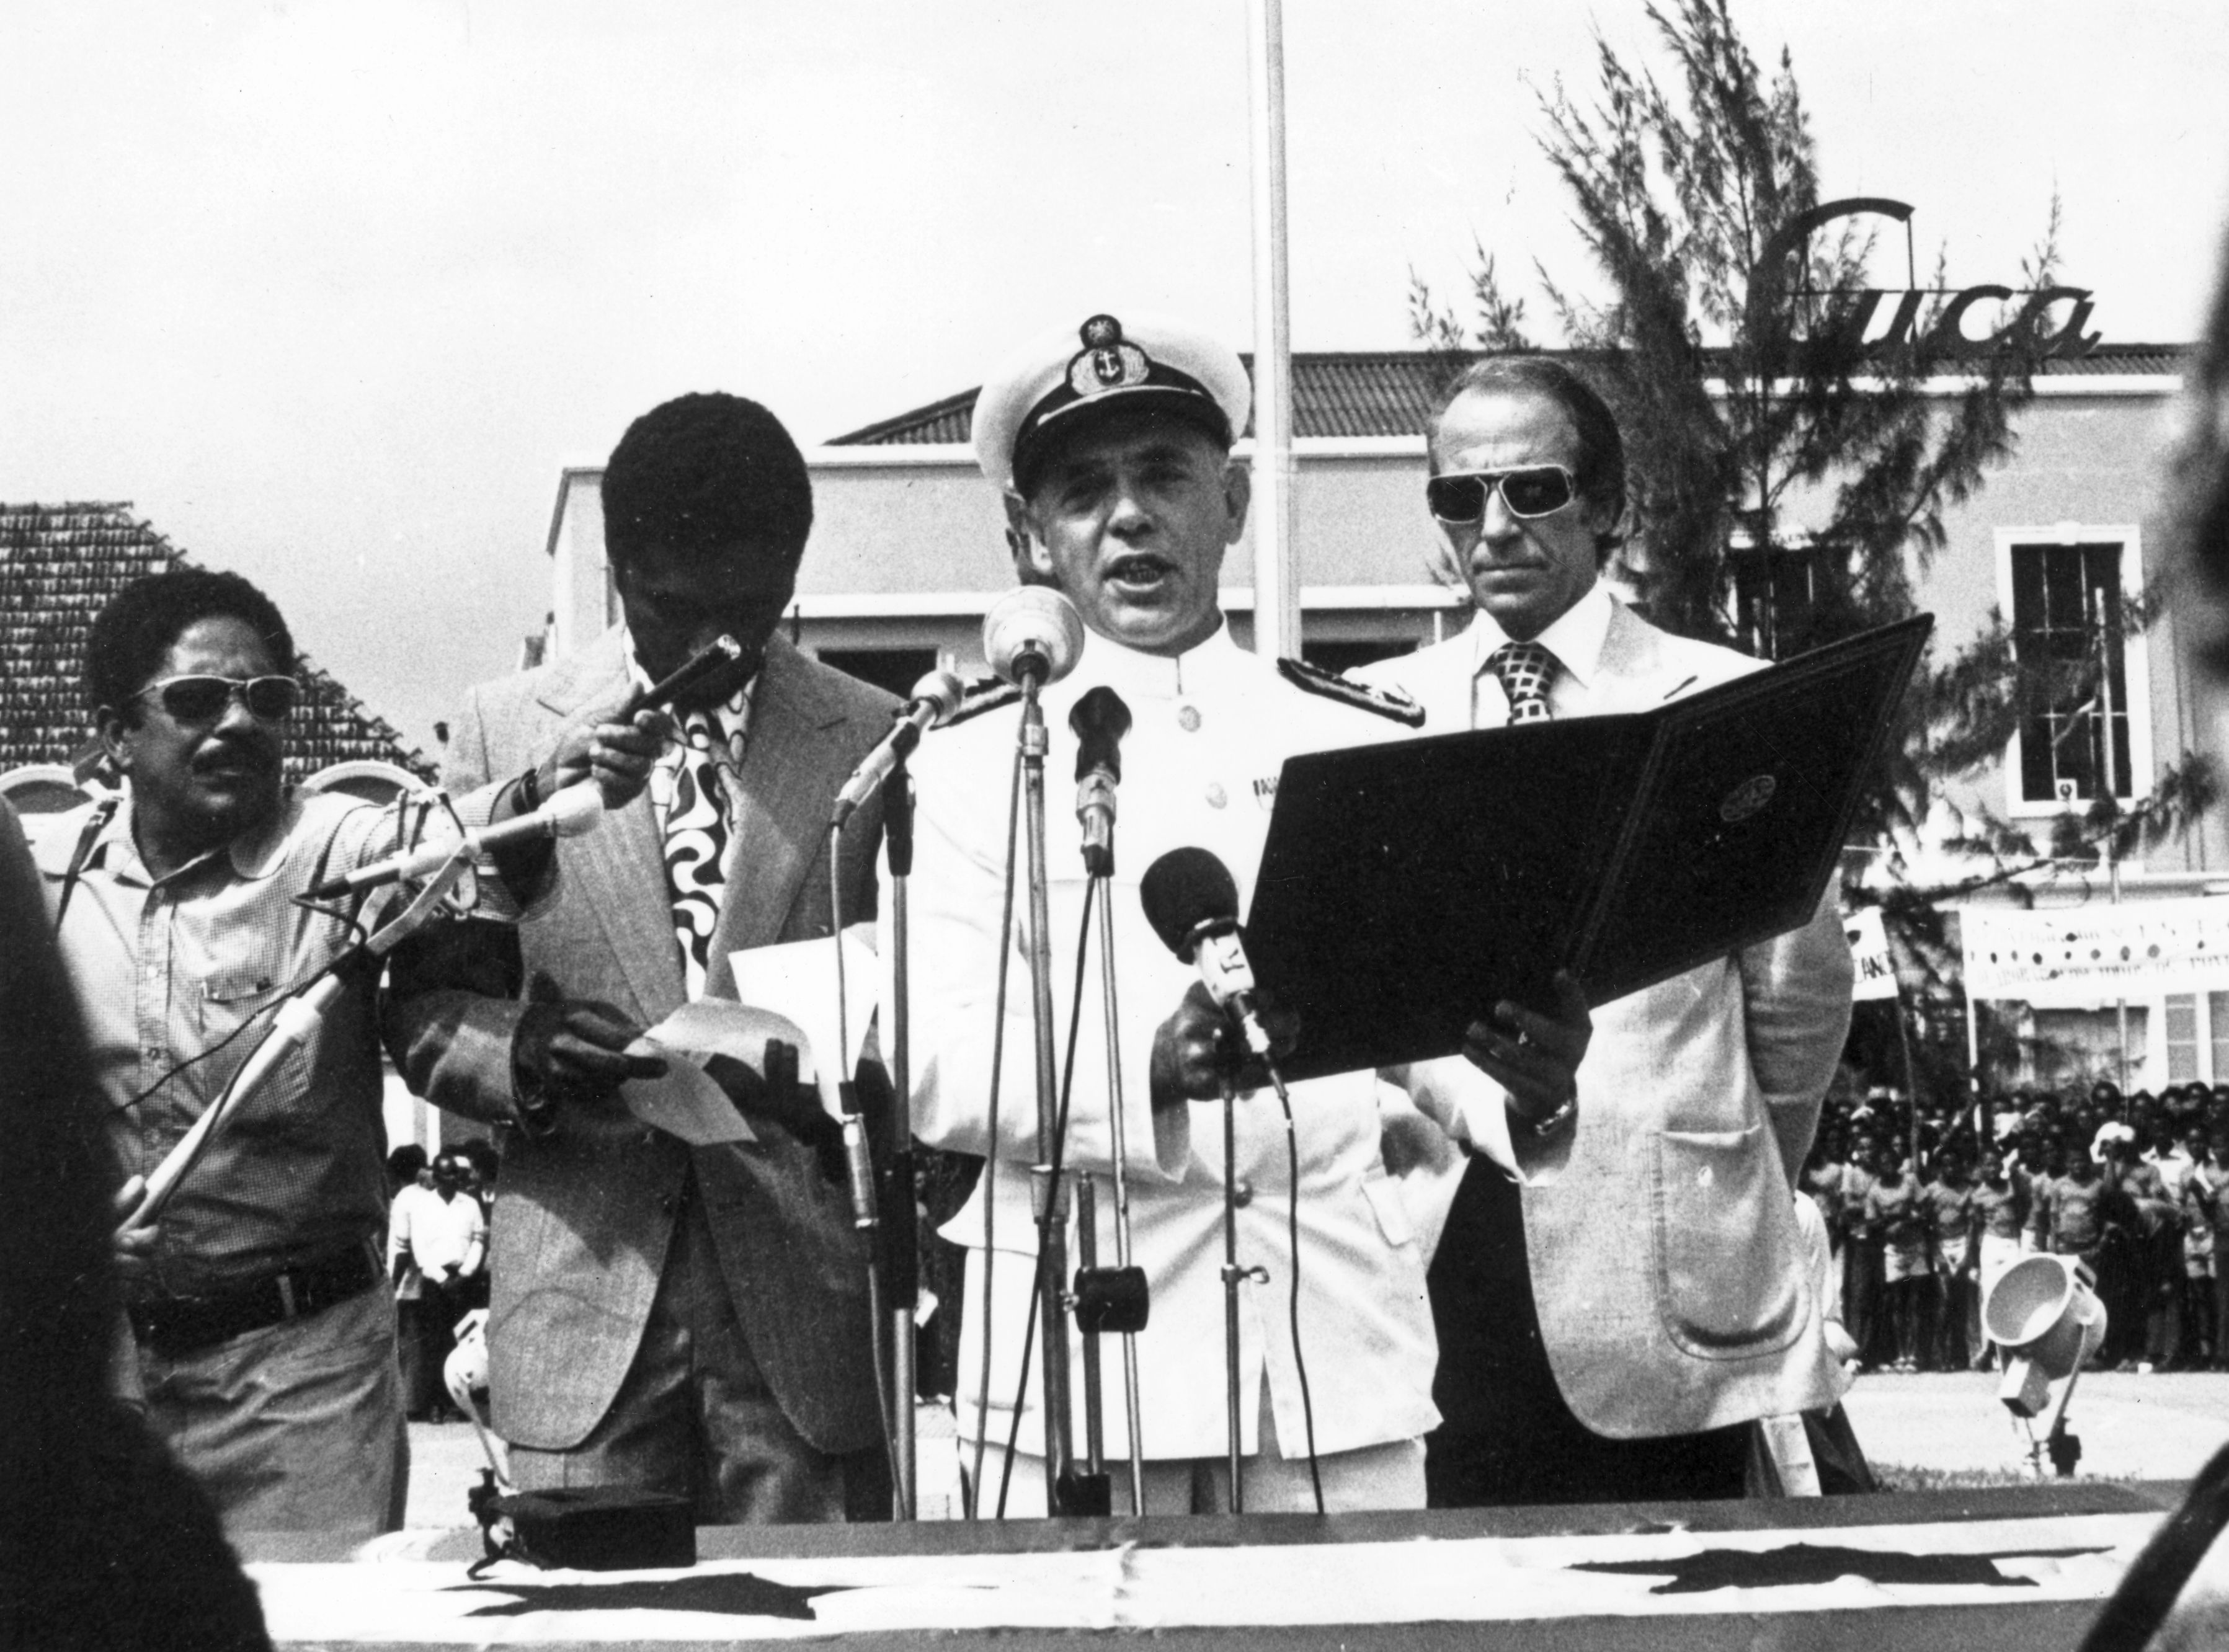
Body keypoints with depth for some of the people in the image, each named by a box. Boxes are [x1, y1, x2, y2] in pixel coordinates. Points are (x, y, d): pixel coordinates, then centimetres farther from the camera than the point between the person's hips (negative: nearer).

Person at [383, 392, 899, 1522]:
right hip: (583, 1291, 0)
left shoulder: (876, 742, 6)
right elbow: (426, 1009, 9)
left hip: (806, 1297, 0)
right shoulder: (507, 728, 8)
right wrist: (519, 1059, -12)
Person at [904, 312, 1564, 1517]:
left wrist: (1518, 1089, -13)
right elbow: (937, 1069, -5)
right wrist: (1154, 1071, -24)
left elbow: (1433, 1022, 11)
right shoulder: (977, 764, 6)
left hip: (1340, 1351, 2)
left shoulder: (1365, 745, 13)